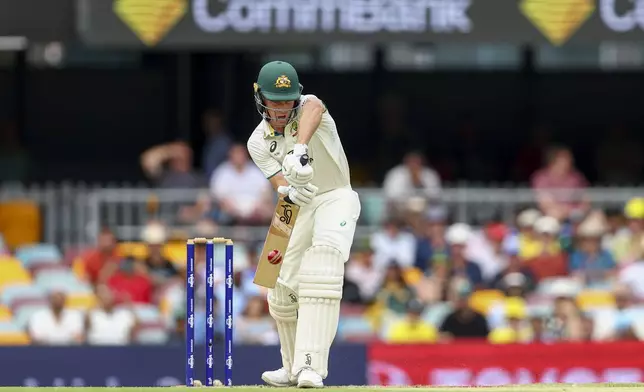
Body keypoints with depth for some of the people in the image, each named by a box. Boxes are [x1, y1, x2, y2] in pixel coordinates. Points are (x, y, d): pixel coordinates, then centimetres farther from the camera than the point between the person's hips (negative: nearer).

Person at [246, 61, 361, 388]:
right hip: (297, 209, 5)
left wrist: (300, 147, -61)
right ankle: (293, 369, 27)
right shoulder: (259, 142, -2)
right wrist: (290, 191, -39)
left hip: (336, 199, -5)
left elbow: (314, 107, -41)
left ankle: (311, 366, -38)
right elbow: (280, 185, -13)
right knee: (281, 293, 4)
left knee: (321, 273, -29)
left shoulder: (306, 108, -13)